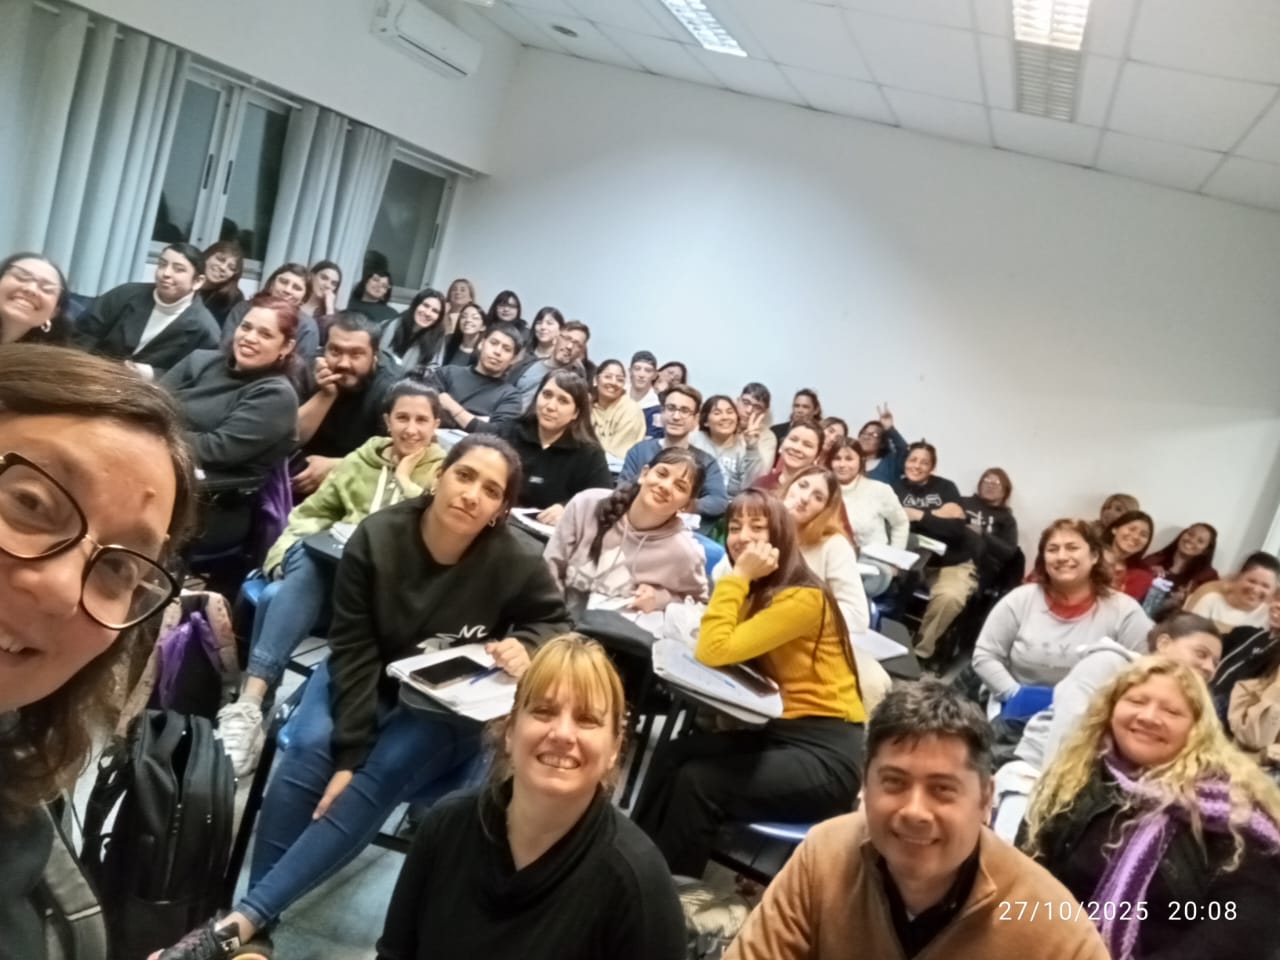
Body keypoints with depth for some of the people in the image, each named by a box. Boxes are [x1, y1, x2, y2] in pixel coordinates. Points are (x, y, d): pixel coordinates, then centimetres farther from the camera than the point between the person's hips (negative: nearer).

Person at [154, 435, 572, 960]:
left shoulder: (515, 563, -22)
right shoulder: (376, 538, -19)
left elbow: (557, 622, -2)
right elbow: (353, 652, -18)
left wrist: (527, 646, -26)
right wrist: (347, 753, -26)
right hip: (368, 681, 2)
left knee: (379, 777, -28)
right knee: (309, 751, -27)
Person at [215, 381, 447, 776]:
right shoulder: (362, 459, 23)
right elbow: (313, 511, 19)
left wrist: (406, 482, 1)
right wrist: (293, 548, -1)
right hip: (331, 573, 3)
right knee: (273, 596, -33)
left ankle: (250, 704, -35)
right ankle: (248, 707, -34)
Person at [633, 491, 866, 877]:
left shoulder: (802, 599, -19)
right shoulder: (756, 592, 9)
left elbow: (716, 651, -24)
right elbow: (711, 650, 1)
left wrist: (738, 575, -19)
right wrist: (742, 579, -7)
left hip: (826, 750, -8)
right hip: (777, 729, 8)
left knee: (697, 781, -20)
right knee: (671, 757, -11)